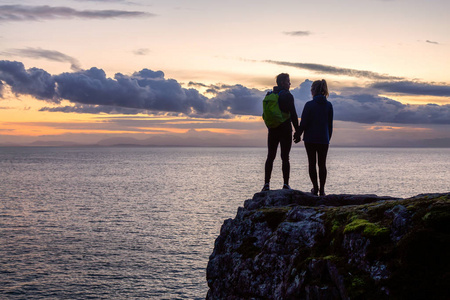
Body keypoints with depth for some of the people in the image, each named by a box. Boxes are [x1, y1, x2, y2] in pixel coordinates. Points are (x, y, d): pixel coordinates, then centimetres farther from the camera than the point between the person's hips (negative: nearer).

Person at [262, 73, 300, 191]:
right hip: (285, 130, -5)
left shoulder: (269, 95, 11)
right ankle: (286, 184, -5)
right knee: (285, 158, -3)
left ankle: (266, 184, 3)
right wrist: (297, 130, -6)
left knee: (270, 157, 8)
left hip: (272, 131, 5)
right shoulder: (287, 96, -8)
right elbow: (293, 114, -11)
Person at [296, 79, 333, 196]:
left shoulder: (309, 105, -10)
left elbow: (303, 123, -9)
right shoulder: (329, 105, 2)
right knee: (322, 164, 9)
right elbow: (330, 124, 7)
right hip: (324, 139, 3)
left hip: (310, 138, -3)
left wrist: (298, 135, 5)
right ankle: (322, 189, 7)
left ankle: (315, 187, 5)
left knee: (312, 163, 7)